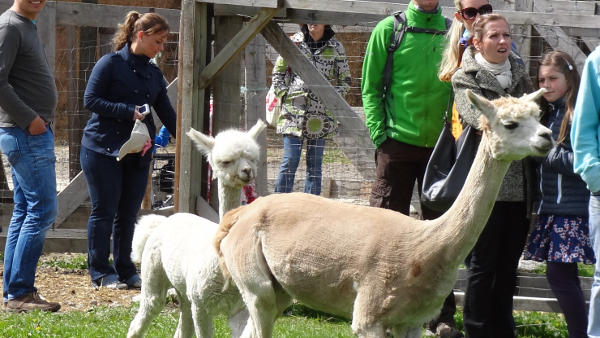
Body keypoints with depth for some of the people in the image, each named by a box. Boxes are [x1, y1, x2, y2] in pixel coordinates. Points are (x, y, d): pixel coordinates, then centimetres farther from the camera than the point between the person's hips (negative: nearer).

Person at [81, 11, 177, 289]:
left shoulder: (153, 74, 12)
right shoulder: (110, 64, -6)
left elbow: (167, 114, 16)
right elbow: (91, 100, -11)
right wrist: (129, 112, -17)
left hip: (138, 153, 6)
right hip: (103, 149, -6)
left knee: (128, 214, 8)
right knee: (104, 211, -1)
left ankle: (125, 271, 16)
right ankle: (101, 273, 5)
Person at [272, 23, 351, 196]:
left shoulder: (335, 47, 5)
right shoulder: (293, 42, 4)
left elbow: (345, 81, 12)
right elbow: (277, 73, 11)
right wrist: (285, 95, 2)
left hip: (321, 115, 1)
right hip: (293, 112, -1)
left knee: (315, 165, 4)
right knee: (290, 162, -5)